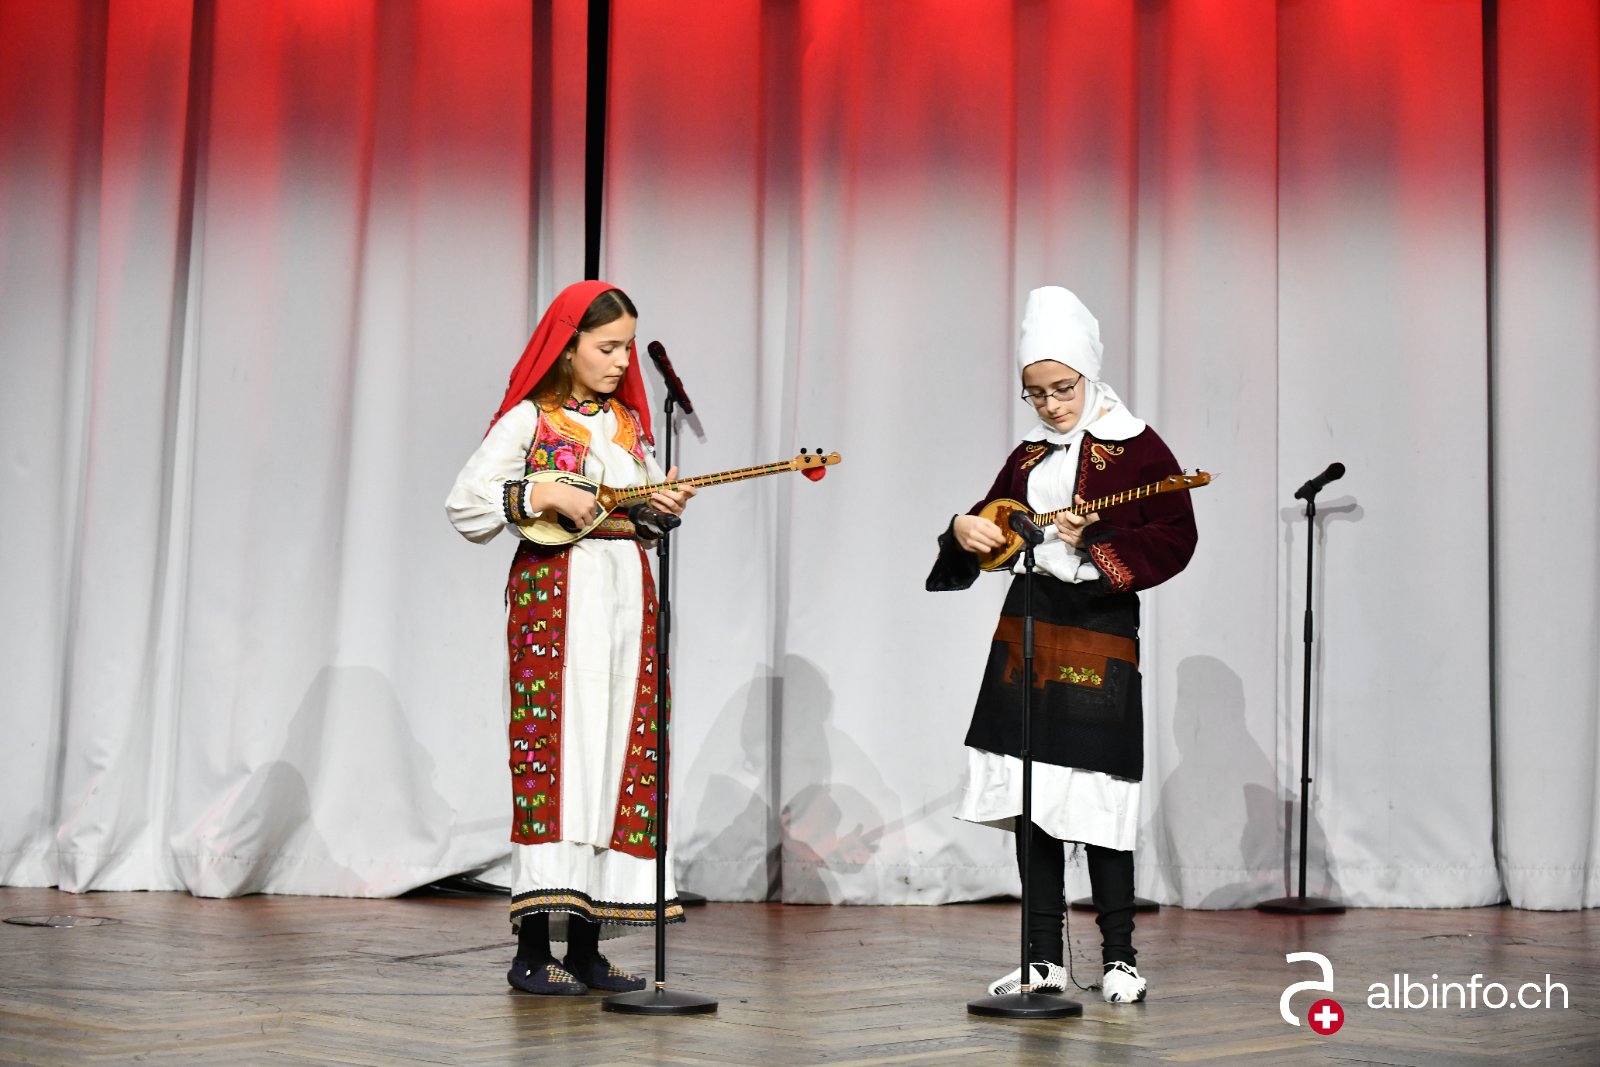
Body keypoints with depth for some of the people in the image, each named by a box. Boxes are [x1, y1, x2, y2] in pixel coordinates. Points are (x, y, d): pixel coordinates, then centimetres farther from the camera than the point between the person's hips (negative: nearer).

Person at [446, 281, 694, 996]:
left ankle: (587, 944, 7)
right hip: (553, 595, -6)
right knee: (554, 749, -10)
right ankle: (533, 949, -7)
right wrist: (543, 495, -17)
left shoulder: (629, 422, 16)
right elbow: (464, 506, -7)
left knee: (619, 752, 2)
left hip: (626, 594, 6)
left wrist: (666, 506, 0)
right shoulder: (529, 420, -1)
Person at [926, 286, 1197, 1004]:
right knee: (1030, 795, 4)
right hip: (1026, 627, 6)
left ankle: (1119, 956, 4)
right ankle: (1044, 959, 11)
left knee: (1095, 796, -7)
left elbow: (1175, 539, -11)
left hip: (1098, 631, -6)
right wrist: (965, 531, 0)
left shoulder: (1137, 447, -3)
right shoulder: (1029, 456, 15)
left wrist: (1095, 541, -22)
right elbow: (997, 526, 22)